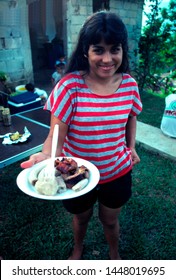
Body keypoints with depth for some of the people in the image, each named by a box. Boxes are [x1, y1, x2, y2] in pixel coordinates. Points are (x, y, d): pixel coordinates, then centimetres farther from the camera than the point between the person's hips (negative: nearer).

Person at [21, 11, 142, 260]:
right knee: (81, 218, 28)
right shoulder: (70, 86, -23)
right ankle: (78, 248, 66)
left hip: (117, 173, 2)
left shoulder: (129, 84, -11)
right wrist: (46, 156, -42)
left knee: (110, 220, 26)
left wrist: (132, 146, -1)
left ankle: (115, 254, 62)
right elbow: (56, 134, -23)